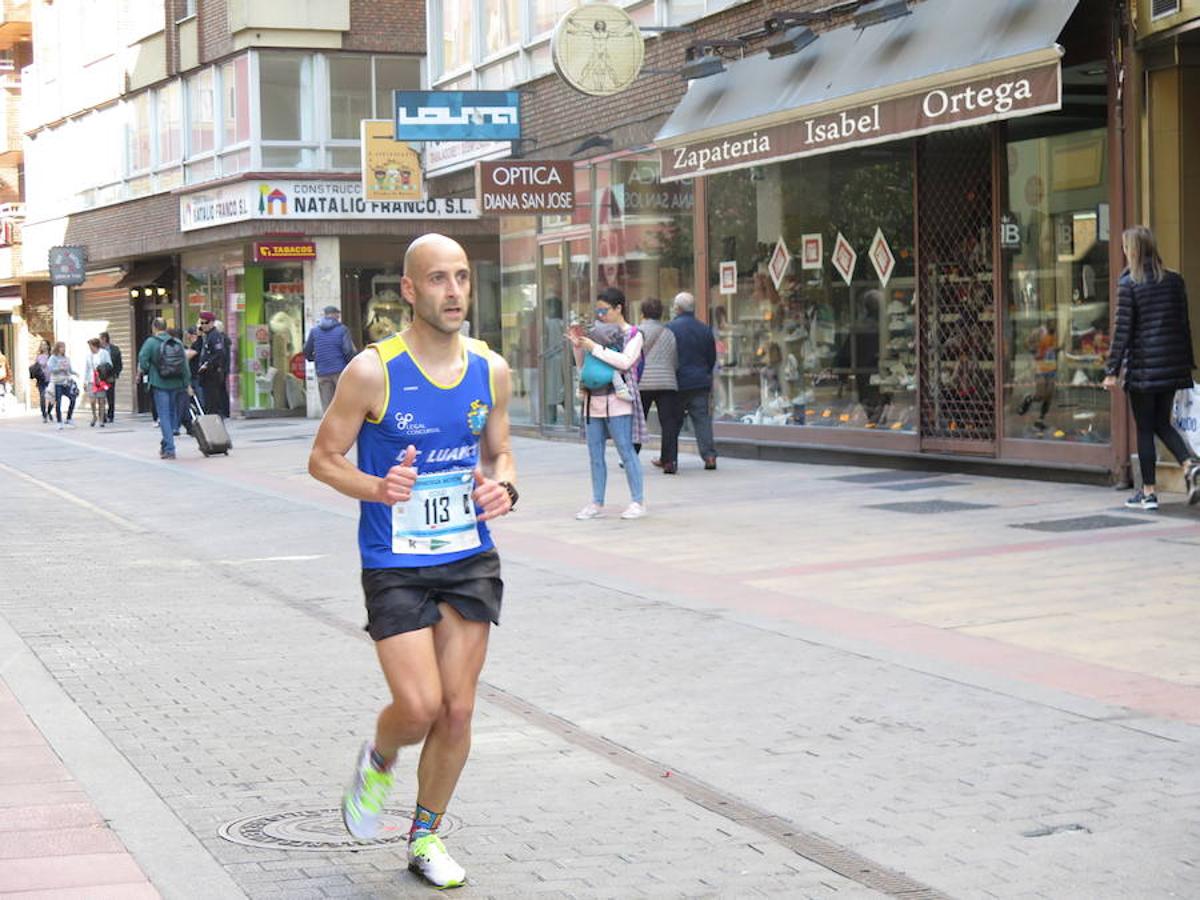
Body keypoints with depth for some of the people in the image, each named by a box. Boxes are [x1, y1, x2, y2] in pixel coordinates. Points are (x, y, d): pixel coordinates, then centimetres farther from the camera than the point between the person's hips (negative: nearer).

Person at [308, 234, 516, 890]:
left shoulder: (490, 370, 2)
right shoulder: (373, 371, -12)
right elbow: (323, 458, -4)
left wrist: (503, 486, -7)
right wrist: (377, 487, -23)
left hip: (470, 562, 4)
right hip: (395, 566, -4)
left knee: (457, 712, 6)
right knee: (419, 707, -13)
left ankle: (426, 836, 26)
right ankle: (377, 762, 24)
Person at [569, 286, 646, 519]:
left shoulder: (633, 335, -1)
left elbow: (625, 361, -19)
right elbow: (583, 365, 20)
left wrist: (595, 348, -18)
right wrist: (578, 346, 3)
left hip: (617, 401, -6)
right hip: (593, 400, 6)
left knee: (626, 451, -5)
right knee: (595, 454, 7)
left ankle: (638, 501, 1)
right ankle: (597, 504, 14)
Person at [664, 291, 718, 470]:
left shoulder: (670, 328, -10)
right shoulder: (705, 329, 5)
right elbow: (712, 358, 12)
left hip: (678, 382, -3)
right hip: (700, 383, 3)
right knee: (702, 419, 4)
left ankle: (668, 459, 13)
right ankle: (709, 455, -6)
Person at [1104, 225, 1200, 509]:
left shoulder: (1129, 283, -10)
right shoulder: (1174, 280, 5)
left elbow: (1123, 330, -11)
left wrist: (1111, 370, -7)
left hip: (1142, 366, -5)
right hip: (1171, 365, 5)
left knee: (1144, 429, 3)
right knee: (1162, 423, 17)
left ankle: (1149, 492, 6)